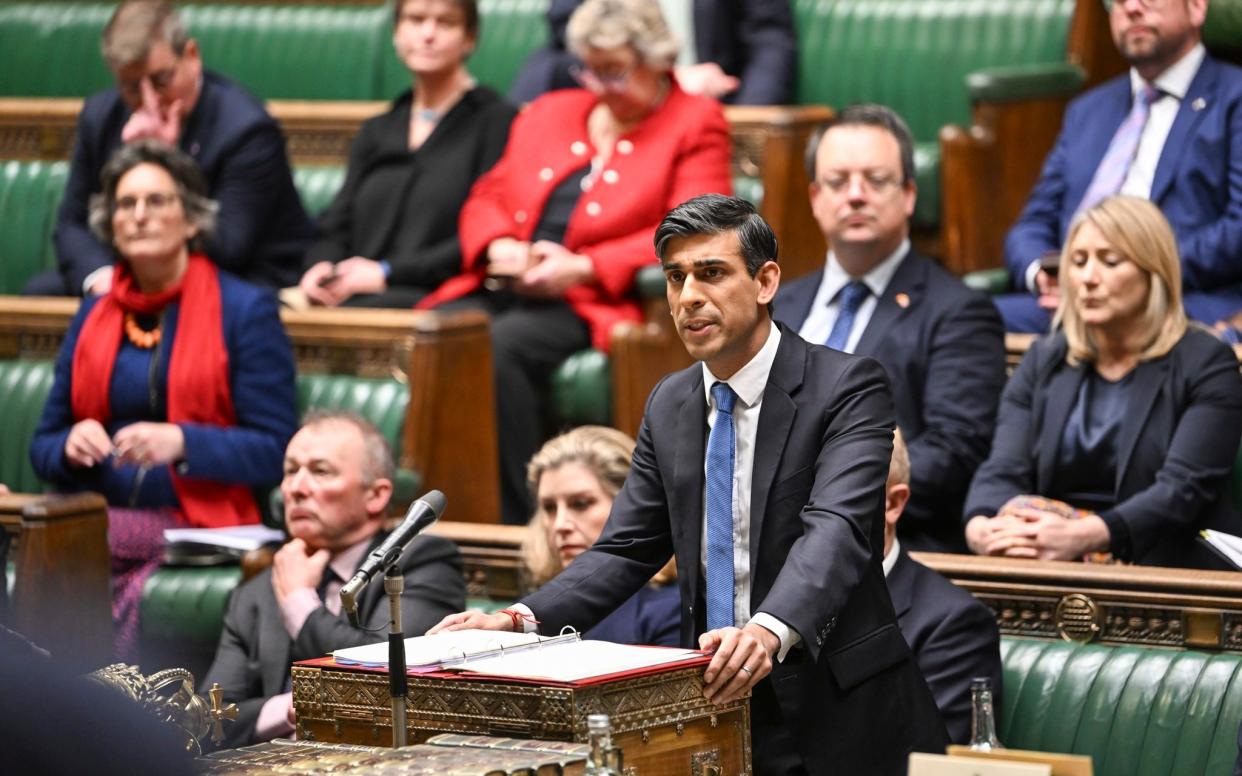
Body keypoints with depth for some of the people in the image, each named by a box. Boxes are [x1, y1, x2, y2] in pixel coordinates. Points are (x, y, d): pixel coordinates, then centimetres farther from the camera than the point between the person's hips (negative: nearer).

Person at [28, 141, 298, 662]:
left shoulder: (244, 310, 4)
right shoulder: (93, 317, 19)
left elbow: (275, 452, -2)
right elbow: (43, 447, 21)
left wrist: (182, 443, -18)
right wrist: (70, 446, -4)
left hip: (196, 526, -4)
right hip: (96, 520, 4)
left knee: (136, 601, -34)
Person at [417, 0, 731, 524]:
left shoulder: (695, 126, 7)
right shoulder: (548, 114, 24)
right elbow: (488, 199, 23)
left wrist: (583, 268, -15)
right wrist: (499, 246, -3)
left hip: (594, 302, -5)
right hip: (505, 288, 5)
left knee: (504, 343, -35)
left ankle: (515, 518, -31)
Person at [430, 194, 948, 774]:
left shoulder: (848, 388, -10)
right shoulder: (669, 405, 10)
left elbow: (836, 531, -24)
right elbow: (626, 549, 11)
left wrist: (769, 631, -42)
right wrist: (520, 619, -6)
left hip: (838, 712, -5)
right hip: (717, 701, 5)